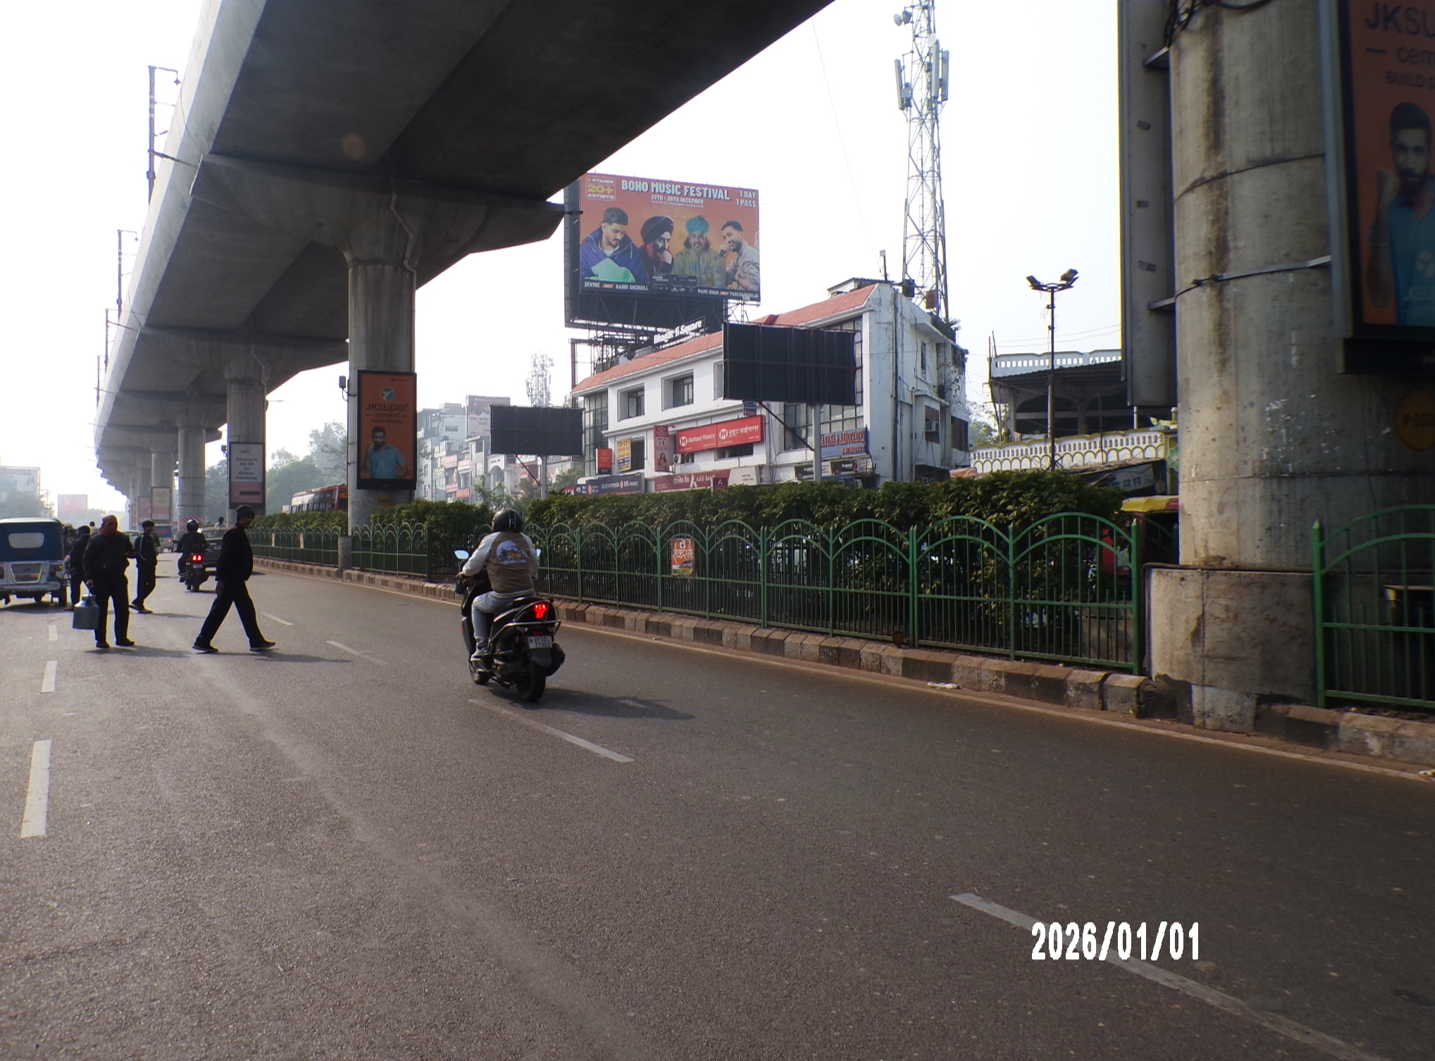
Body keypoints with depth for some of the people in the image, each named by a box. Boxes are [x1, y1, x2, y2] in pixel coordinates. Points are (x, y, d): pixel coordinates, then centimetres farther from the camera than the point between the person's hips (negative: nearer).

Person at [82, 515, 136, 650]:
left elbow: (132, 552, 20)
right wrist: (89, 577, -12)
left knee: (123, 609, 5)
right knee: (101, 610, 0)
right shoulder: (95, 540, -2)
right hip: (100, 579, -4)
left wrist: (129, 553, -6)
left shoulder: (123, 538, 9)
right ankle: (100, 639, 7)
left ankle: (121, 637, 15)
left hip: (119, 578, 4)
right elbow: (87, 559, -2)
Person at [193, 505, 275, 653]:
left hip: (234, 579, 10)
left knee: (219, 610, 10)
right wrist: (220, 579, -25)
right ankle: (256, 642, 3)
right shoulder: (234, 533, -13)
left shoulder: (238, 533, 19)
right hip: (233, 580, -10)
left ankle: (203, 641, 12)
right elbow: (224, 557, -20)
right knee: (246, 609, -3)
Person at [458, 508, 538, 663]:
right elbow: (534, 569, 20)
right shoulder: (526, 540, 14)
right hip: (527, 594, 3)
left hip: (502, 596, -3)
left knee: (477, 604, 24)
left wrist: (466, 573, 32)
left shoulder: (491, 539, 4)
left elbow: (474, 564, 11)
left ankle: (481, 647, 16)